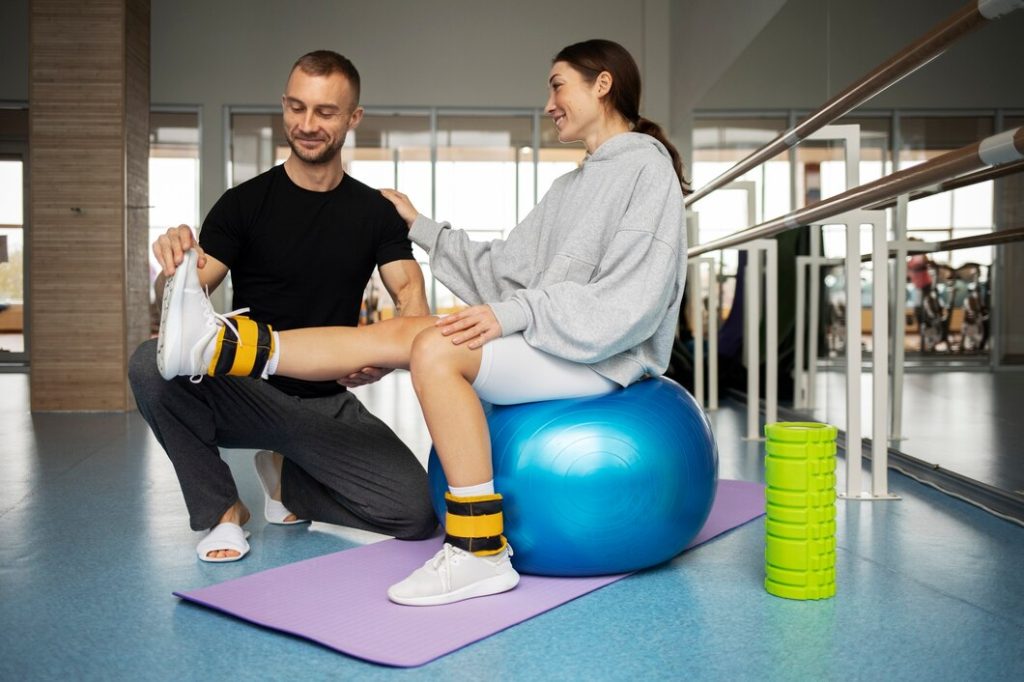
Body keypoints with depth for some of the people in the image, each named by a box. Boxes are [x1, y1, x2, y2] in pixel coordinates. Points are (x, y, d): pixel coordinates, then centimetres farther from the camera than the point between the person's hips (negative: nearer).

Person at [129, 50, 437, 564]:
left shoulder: (375, 212, 4)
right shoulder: (244, 203, -2)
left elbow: (412, 300, -8)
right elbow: (186, 305, -8)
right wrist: (178, 268, -33)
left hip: (327, 404, 2)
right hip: (245, 391, -1)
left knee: (415, 512, -18)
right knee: (151, 363, -31)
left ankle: (285, 478, 12)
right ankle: (221, 510, -5)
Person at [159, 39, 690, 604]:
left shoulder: (646, 166, -5)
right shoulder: (571, 186, 21)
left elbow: (632, 300, -17)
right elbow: (504, 266, 17)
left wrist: (514, 314, -22)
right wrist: (422, 228, 18)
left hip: (606, 353, -8)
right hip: (547, 340, 8)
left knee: (435, 349, -27)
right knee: (396, 333, -8)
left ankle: (480, 555, -25)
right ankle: (218, 345, -11)